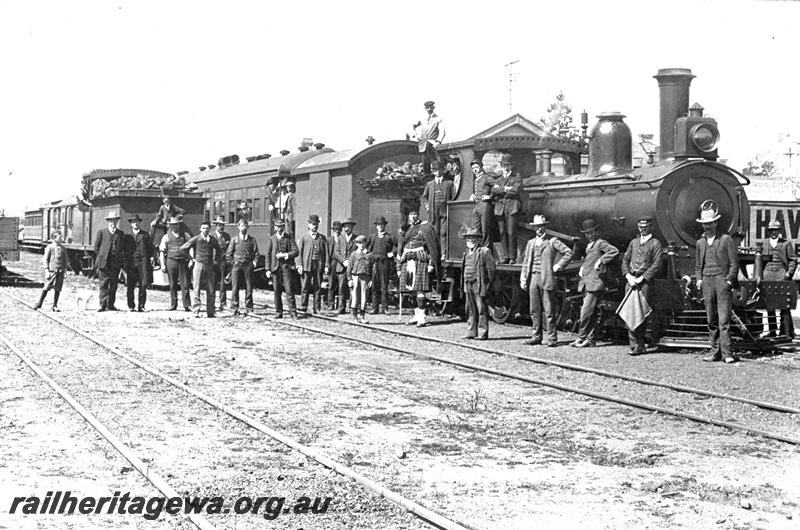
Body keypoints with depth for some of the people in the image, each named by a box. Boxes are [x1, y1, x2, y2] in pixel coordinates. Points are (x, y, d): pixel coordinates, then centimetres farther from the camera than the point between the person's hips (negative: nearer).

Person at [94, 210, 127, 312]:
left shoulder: (121, 234, 14)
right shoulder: (101, 232, 7)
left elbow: (123, 249, 15)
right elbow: (96, 247, 7)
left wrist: (122, 261, 7)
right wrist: (101, 257, 2)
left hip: (116, 263, 3)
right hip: (104, 262, -3)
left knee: (113, 285, 4)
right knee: (103, 284, -6)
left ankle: (110, 305, 9)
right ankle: (103, 305, -8)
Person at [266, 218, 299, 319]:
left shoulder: (289, 238, 8)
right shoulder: (271, 239, 9)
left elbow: (295, 252, 0)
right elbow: (268, 255, 6)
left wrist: (284, 255, -12)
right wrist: (268, 269, -1)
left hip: (286, 266, -1)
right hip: (275, 266, 1)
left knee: (289, 289, -7)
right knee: (277, 291, 3)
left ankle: (293, 311, -5)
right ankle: (278, 312, 10)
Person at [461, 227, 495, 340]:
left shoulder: (484, 252, -4)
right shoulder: (466, 253, 17)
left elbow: (491, 268, -7)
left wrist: (488, 284, -11)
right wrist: (464, 286, 13)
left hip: (479, 284, -7)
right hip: (468, 284, 7)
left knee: (481, 309, -4)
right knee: (470, 310, 10)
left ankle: (482, 333, -2)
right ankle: (471, 332, 16)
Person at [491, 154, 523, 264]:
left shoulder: (517, 178, 11)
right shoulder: (498, 179, 23)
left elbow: (516, 190, -7)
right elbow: (493, 190, 5)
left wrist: (499, 190, -1)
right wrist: (505, 189, -9)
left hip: (512, 206, -4)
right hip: (500, 207, 4)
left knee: (511, 233, -11)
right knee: (502, 233, -2)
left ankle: (513, 257, -9)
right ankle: (506, 256, 1)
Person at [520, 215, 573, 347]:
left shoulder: (552, 242, 1)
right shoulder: (530, 243, 17)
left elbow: (568, 252, -2)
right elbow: (526, 263, 17)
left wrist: (558, 265, -6)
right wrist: (523, 279, 8)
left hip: (547, 279, -5)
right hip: (533, 278, 5)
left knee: (549, 310, -6)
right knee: (534, 310, 6)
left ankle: (552, 338, -2)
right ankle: (537, 337, 13)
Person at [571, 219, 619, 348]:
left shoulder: (601, 243, -6)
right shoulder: (588, 245, 20)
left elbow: (615, 251, -22)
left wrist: (601, 260, -19)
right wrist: (582, 268, 19)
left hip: (595, 282, -9)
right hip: (586, 283, 9)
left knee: (586, 312, -12)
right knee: (589, 313, 8)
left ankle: (581, 338, -8)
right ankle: (590, 340, 11)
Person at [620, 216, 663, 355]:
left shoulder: (655, 243, 3)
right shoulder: (633, 242, 20)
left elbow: (657, 264, -6)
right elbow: (625, 260, 18)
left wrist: (641, 278, -12)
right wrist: (628, 276, 0)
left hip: (645, 282, -5)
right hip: (631, 281, 5)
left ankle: (640, 345, 0)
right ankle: (634, 344, 0)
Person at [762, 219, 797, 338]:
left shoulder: (786, 243, 7)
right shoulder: (765, 244, 17)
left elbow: (793, 260, 5)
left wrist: (789, 273, -8)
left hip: (781, 275, -4)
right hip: (768, 275, 4)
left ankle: (787, 332, -6)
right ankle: (772, 330, 9)